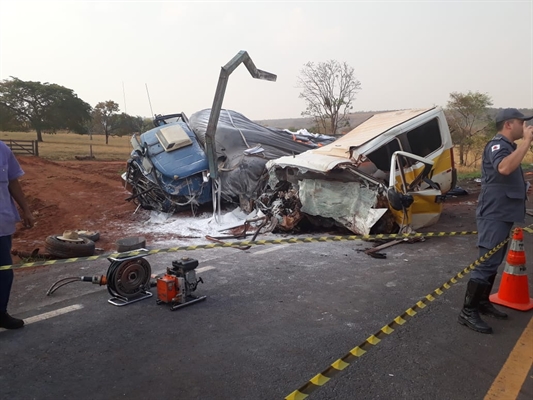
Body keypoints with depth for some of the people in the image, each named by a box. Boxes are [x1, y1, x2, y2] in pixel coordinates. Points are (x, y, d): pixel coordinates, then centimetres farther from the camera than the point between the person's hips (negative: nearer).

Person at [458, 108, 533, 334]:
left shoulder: (508, 146, 19)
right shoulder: (497, 144, -13)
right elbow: (504, 168, -36)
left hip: (502, 215, 11)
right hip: (494, 216, -10)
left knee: (493, 263, 16)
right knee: (486, 263, -11)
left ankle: (483, 302, 26)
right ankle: (468, 312, -7)